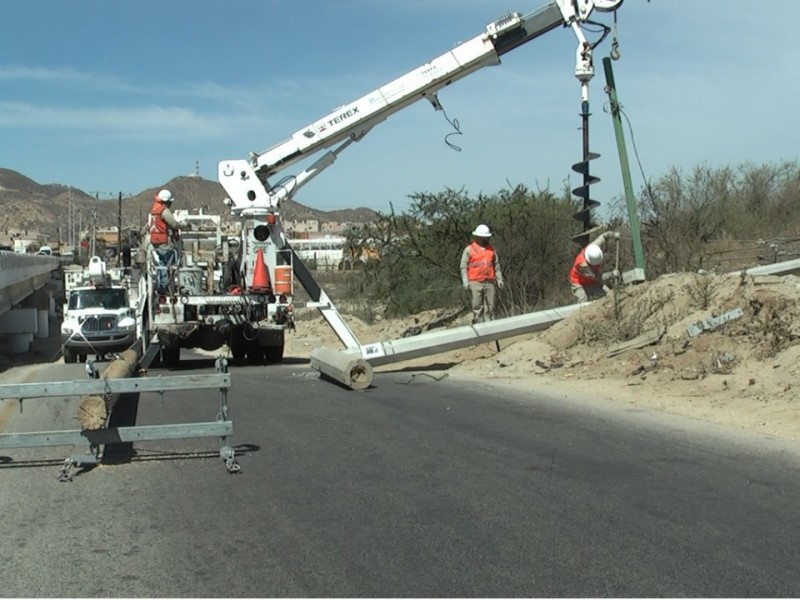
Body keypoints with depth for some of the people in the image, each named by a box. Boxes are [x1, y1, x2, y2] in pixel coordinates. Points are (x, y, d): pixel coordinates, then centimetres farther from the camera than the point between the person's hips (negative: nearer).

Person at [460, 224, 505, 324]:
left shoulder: (491, 249, 12)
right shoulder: (469, 250, 0)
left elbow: (496, 265, 17)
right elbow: (463, 267, -2)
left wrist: (499, 279, 10)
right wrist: (465, 282, -11)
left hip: (489, 283, 4)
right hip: (475, 283, -3)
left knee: (490, 306, 3)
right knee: (477, 306, -3)